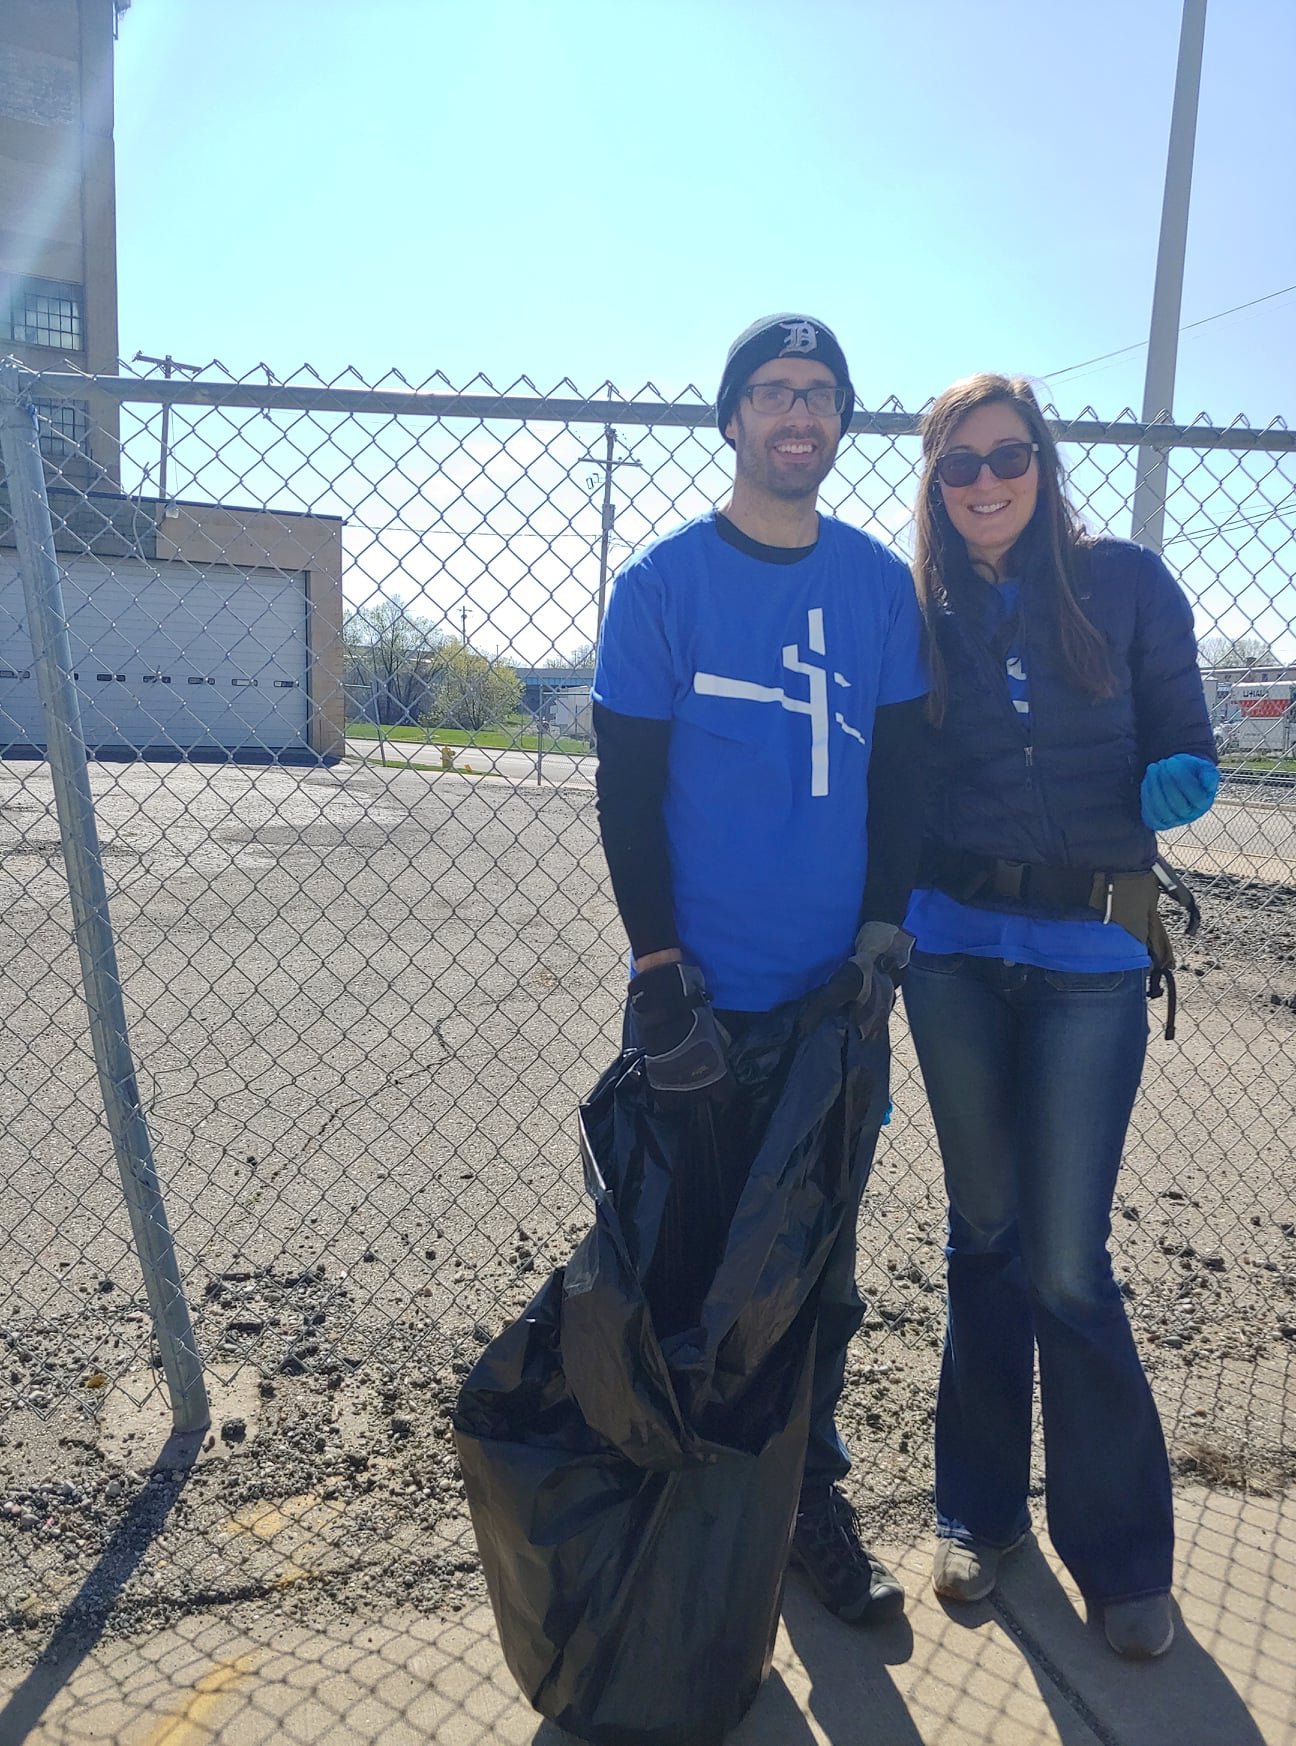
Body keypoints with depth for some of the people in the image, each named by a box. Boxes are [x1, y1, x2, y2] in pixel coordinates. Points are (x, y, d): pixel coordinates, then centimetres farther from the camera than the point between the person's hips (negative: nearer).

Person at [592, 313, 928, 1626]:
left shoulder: (881, 584, 6)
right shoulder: (662, 581, -3)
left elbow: (900, 773, 8)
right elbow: (625, 789, -6)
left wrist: (882, 935, -2)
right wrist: (659, 973, -11)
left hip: (842, 993, 3)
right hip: (707, 995, -3)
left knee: (821, 1260, 14)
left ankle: (811, 1501, 34)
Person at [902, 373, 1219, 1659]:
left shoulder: (1126, 584, 2)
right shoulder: (917, 610, 5)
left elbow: (1183, 743, 4)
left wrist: (1177, 784, -19)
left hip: (1089, 950, -2)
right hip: (953, 943, 2)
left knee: (1066, 1263, -2)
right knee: (986, 1234, 12)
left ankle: (1120, 1550, 22)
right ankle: (981, 1507, 32)